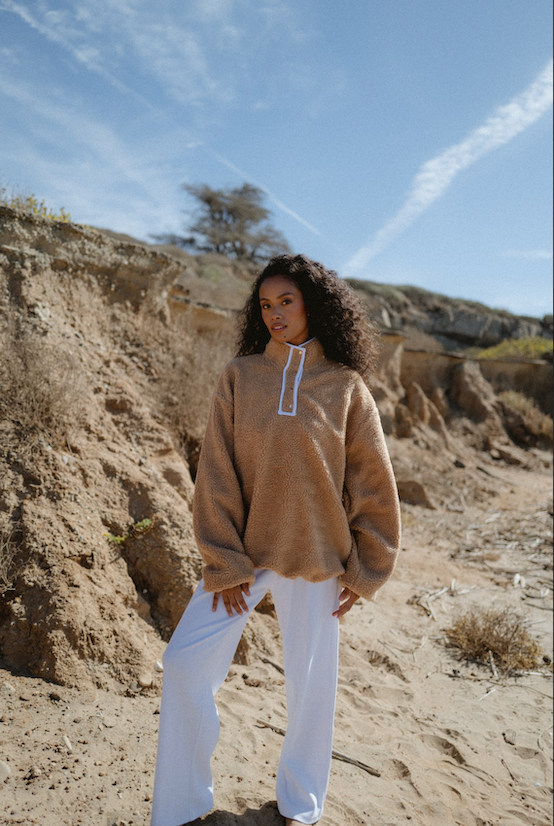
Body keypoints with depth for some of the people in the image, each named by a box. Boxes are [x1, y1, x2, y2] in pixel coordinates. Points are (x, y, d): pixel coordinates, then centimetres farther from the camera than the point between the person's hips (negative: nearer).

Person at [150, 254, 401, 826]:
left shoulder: (345, 385, -5)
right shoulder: (239, 376, -3)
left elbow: (372, 485, -1)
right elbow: (216, 474, -4)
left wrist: (363, 570, 0)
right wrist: (224, 562, -8)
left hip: (315, 562, 0)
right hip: (243, 553, 1)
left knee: (310, 681, 12)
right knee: (185, 665, -2)